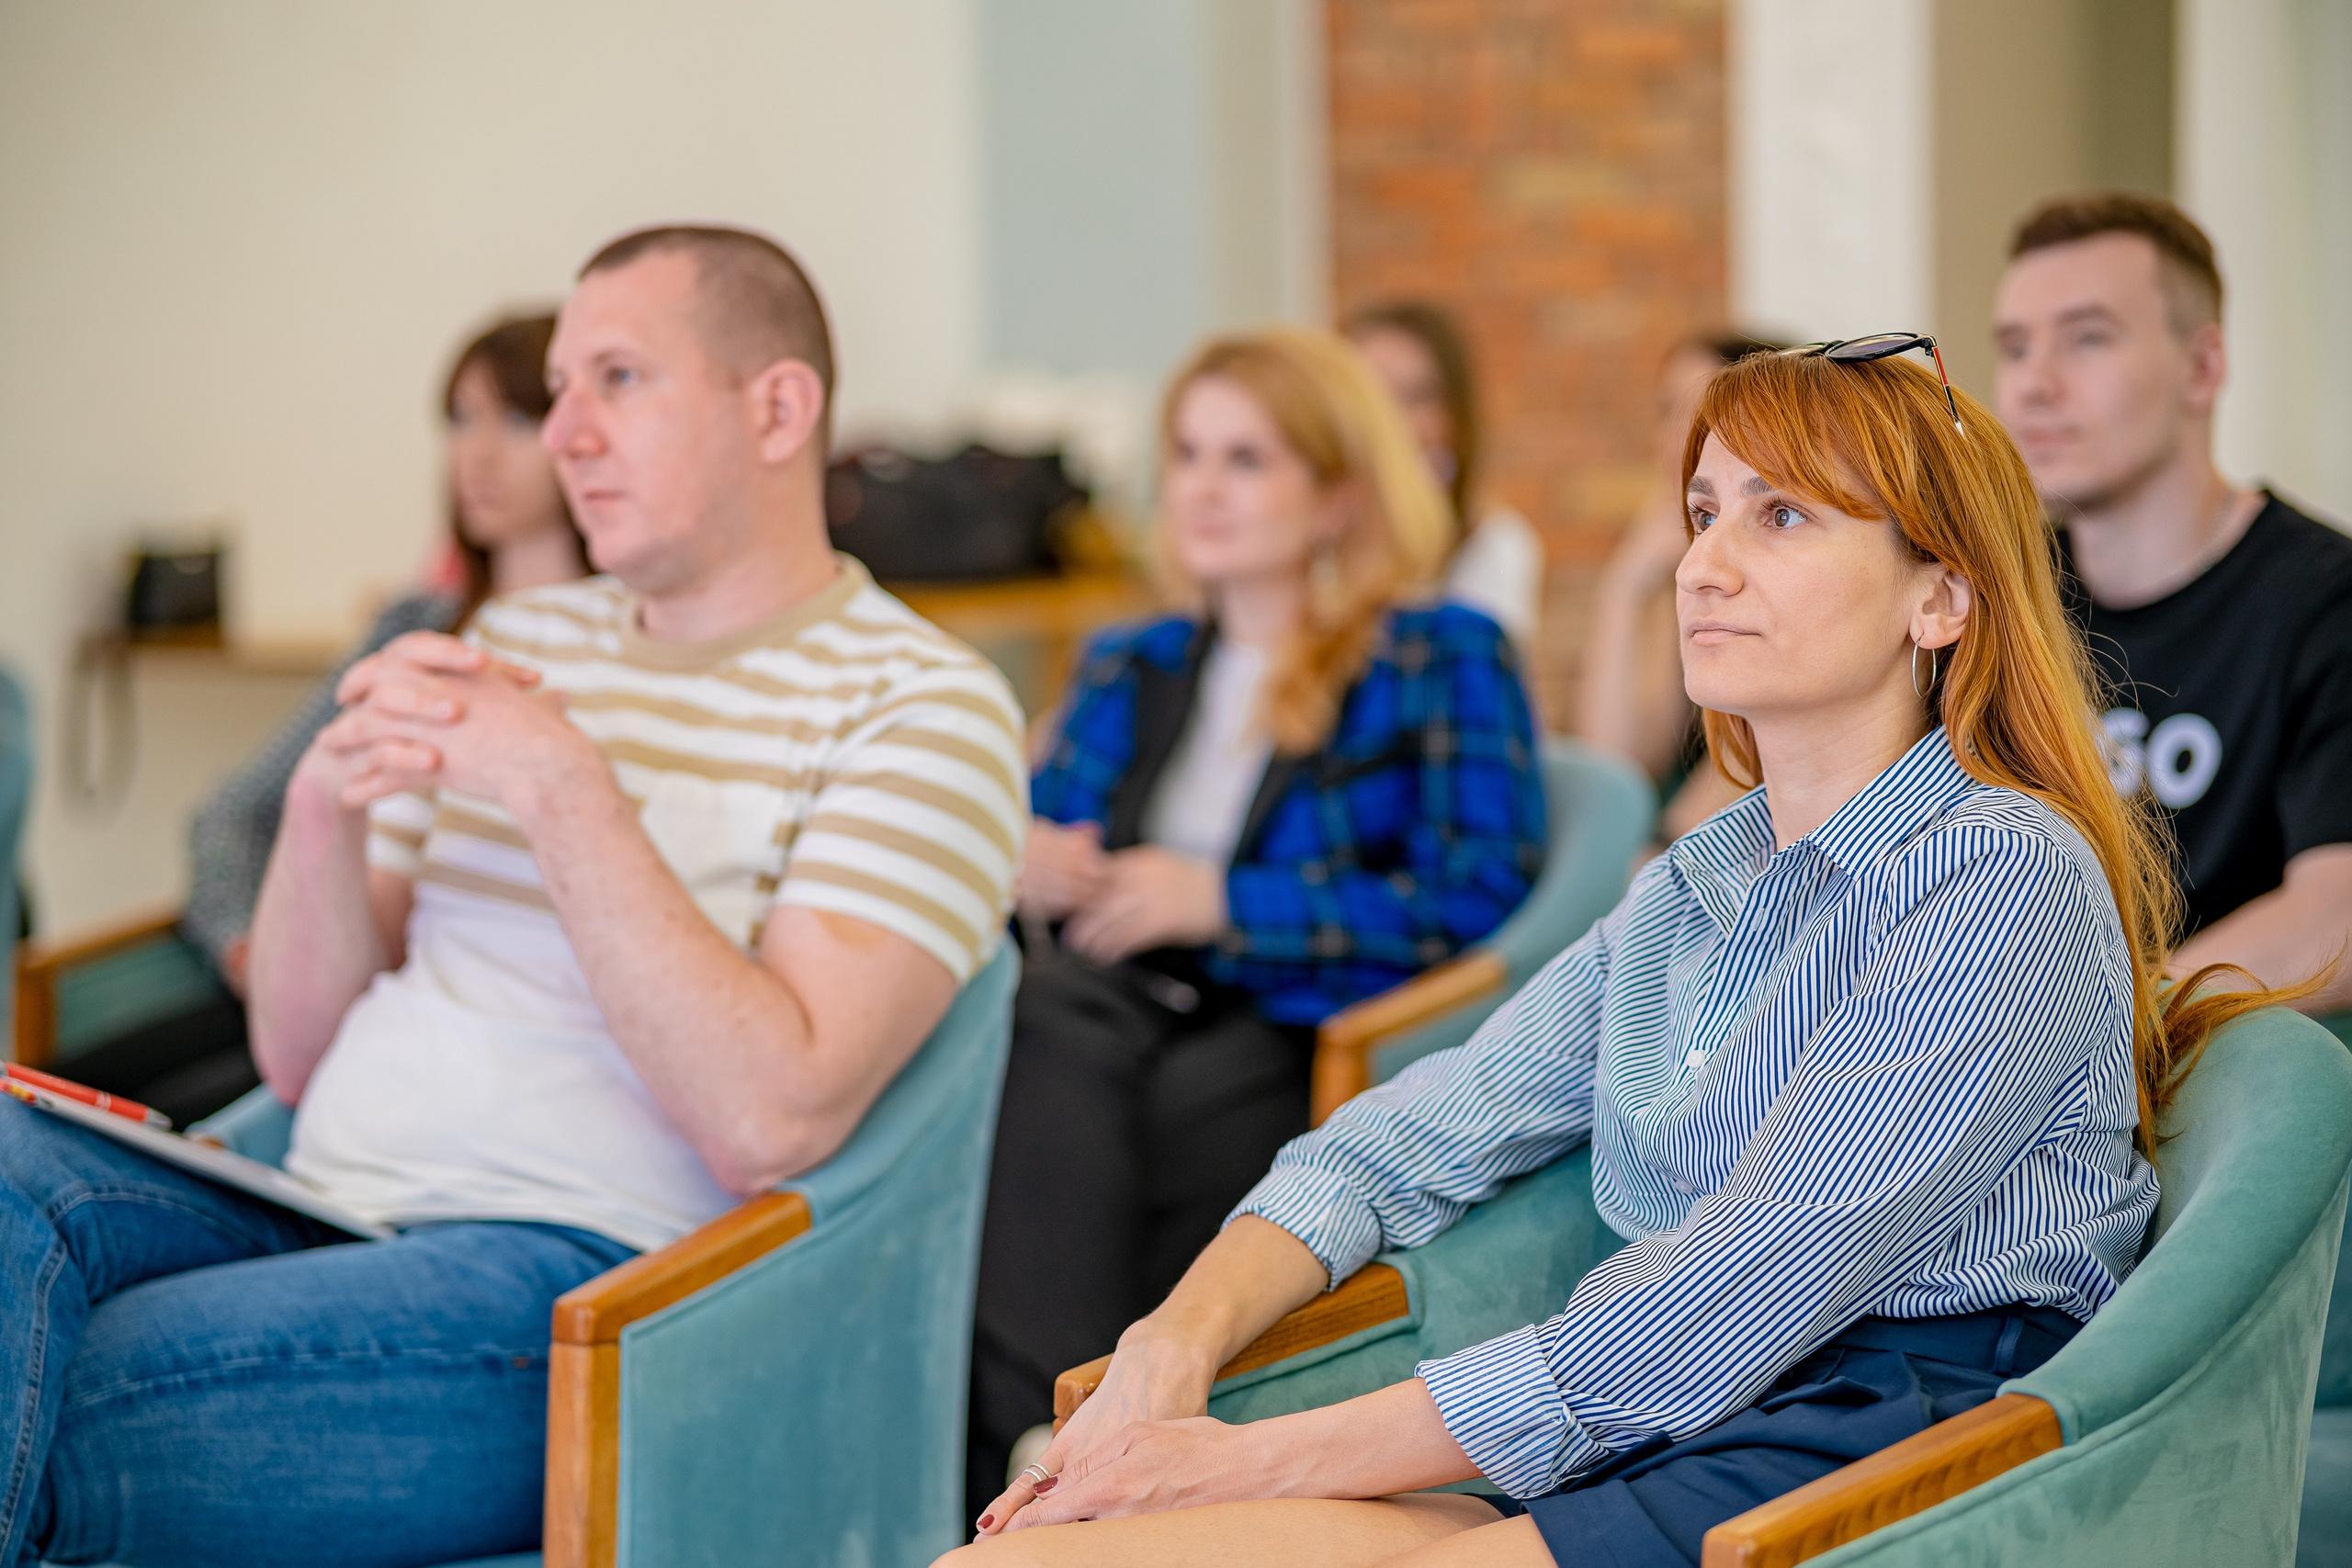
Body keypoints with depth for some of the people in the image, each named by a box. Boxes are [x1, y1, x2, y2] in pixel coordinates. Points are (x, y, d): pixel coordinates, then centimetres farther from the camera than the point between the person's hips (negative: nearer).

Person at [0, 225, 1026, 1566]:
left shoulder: (926, 707, -1)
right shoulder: (521, 639, 20)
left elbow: (770, 1122, -16)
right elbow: (300, 1056, 16)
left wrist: (564, 788, -17)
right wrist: (327, 802, -3)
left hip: (587, 1272, -6)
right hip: (317, 1205, 6)